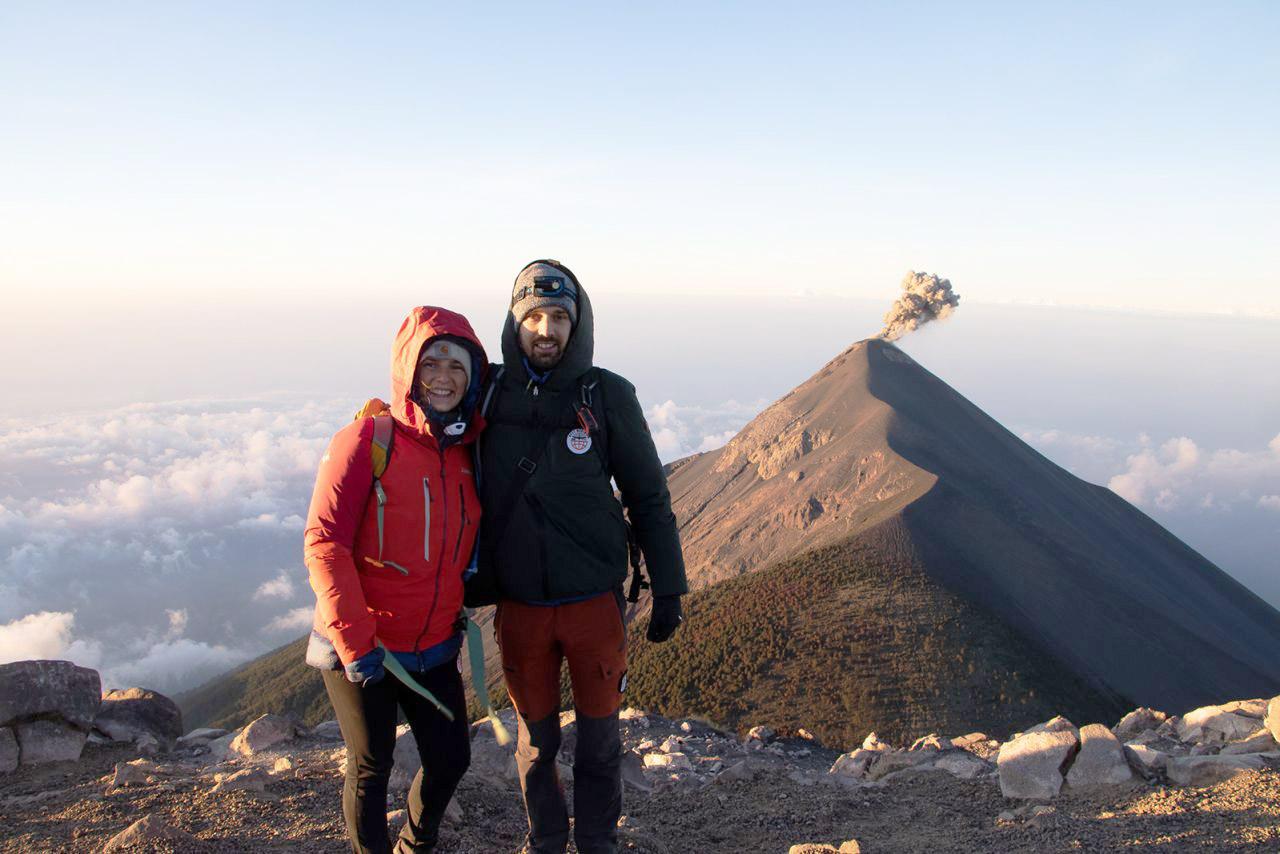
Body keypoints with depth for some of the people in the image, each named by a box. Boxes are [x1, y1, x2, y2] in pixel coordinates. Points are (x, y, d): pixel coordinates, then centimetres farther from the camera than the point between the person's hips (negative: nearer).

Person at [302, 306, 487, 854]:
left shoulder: (469, 454, 1)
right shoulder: (368, 441, -16)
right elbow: (324, 543, -20)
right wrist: (356, 643, -22)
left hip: (434, 650, 5)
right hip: (360, 652, -5)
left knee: (450, 759, 13)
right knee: (370, 768, 10)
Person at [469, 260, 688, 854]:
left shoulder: (608, 396, -8)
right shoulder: (490, 392, -3)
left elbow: (648, 497, -1)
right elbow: (469, 491, 9)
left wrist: (668, 588, -1)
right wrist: (469, 580, 7)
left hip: (594, 598, -1)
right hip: (517, 603, 2)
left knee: (599, 737, 13)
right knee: (535, 738, 16)